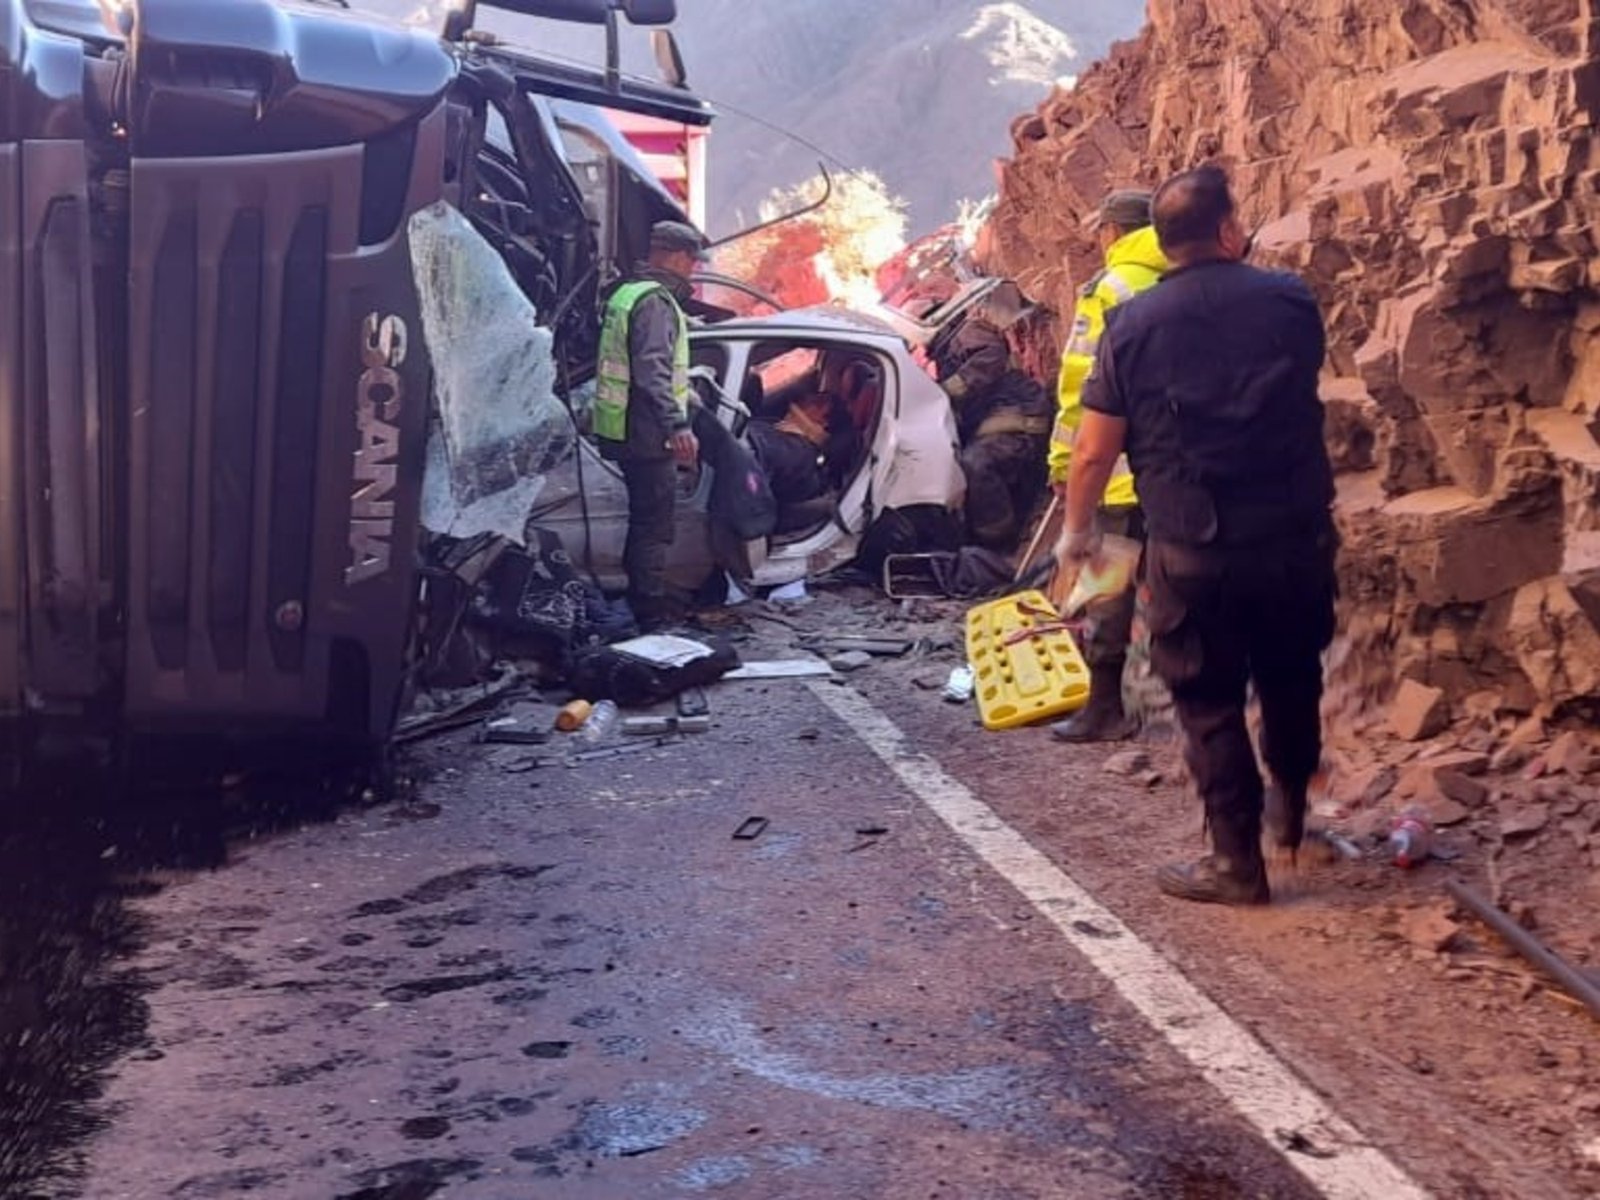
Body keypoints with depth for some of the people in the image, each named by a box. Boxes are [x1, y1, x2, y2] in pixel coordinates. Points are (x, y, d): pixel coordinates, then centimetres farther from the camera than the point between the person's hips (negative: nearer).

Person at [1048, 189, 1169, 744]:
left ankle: (1105, 709, 6)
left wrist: (1063, 462, -3)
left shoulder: (1109, 291, -8)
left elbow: (1081, 386, -10)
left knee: (1106, 590, 2)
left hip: (1122, 471, -6)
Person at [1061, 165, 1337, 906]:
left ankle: (1237, 861, 14)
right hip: (1295, 533, 3)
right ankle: (1289, 809, 41)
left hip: (1192, 547, -3)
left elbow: (1094, 451, -6)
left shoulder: (1133, 324, -7)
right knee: (1291, 679, 24)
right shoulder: (1291, 301, -2)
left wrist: (1078, 528, 10)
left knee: (1209, 704, 9)